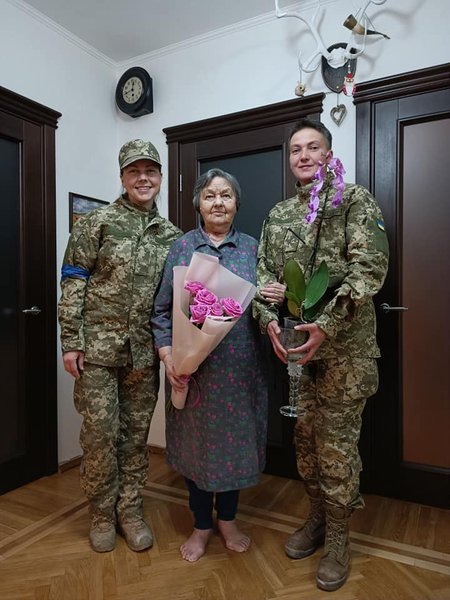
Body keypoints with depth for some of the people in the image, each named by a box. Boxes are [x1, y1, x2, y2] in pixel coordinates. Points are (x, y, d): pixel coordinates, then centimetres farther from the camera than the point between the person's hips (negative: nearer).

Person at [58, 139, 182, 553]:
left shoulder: (171, 235, 8)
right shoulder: (96, 223, -1)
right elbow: (73, 285, -4)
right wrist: (71, 342, -8)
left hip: (144, 352, 3)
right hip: (98, 347, -2)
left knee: (137, 432, 12)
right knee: (100, 432, 6)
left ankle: (131, 510, 30)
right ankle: (102, 513, 27)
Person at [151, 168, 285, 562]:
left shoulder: (252, 248, 6)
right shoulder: (182, 247, 2)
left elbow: (266, 301, 10)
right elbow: (163, 308, 0)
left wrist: (278, 298, -13)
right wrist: (167, 353, -12)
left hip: (240, 366, 1)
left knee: (235, 437, 12)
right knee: (196, 439, 10)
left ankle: (228, 518, 37)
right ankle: (202, 525, 34)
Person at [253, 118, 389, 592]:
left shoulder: (355, 201, -1)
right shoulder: (278, 214, 13)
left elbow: (369, 268, -13)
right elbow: (264, 273, 8)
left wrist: (326, 326, -22)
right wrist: (270, 322, -9)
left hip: (344, 346, -4)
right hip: (294, 344, 5)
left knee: (337, 440, 4)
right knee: (305, 435, 15)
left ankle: (338, 538, 24)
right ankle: (317, 516, 36)